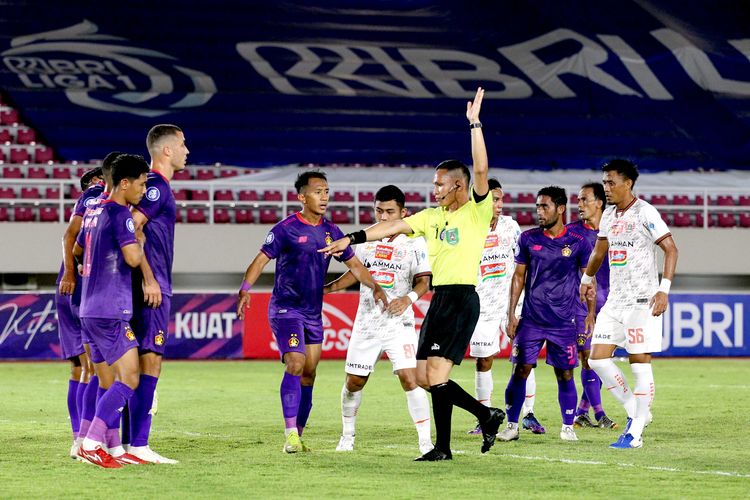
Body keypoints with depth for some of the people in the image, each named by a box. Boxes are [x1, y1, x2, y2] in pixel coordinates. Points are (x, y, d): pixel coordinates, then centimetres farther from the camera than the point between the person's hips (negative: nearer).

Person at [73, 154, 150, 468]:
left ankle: (112, 447, 11)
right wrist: (138, 239, -5)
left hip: (90, 309, 10)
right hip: (110, 311, -10)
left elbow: (76, 250, 30)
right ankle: (90, 444, -17)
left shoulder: (93, 212, 16)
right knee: (129, 379, -11)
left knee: (112, 380, 13)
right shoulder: (120, 213, -13)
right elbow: (133, 258, -23)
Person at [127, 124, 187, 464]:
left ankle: (125, 442, 12)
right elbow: (130, 229, -21)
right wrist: (149, 279, -21)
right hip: (151, 286, -10)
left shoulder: (154, 185, 18)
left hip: (147, 287, 10)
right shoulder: (156, 186, -11)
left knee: (135, 363, 10)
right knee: (150, 360, -11)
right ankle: (138, 444, -14)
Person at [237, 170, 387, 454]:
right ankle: (290, 435, -20)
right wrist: (245, 289, -28)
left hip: (314, 313, 6)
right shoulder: (287, 229, -9)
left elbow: (353, 264, 16)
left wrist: (375, 287, 3)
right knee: (296, 365, -20)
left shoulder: (331, 232, 8)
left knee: (309, 374, 7)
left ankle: (298, 436, 16)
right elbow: (261, 260, -13)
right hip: (286, 310, -6)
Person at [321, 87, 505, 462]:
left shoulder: (476, 212, -5)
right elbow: (393, 227, 14)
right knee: (425, 376, 6)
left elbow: (481, 170, -18)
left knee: (436, 372, -14)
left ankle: (443, 447, -6)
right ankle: (487, 415, 17)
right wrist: (351, 239, 7)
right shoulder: (432, 216, 16)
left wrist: (475, 125, -21)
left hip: (463, 298, -8)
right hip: (438, 299, 8)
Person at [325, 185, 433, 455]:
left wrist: (409, 297, -24)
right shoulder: (366, 238, 7)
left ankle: (426, 441, -13)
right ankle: (347, 436, 28)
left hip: (398, 322, -4)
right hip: (366, 322, 4)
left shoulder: (414, 243, -3)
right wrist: (327, 288, 15)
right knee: (354, 381, 7)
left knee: (409, 378, -17)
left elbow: (423, 280, -6)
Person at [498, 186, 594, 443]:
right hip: (531, 319, 1)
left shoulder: (578, 242, -2)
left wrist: (591, 313, -1)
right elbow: (519, 277, 9)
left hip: (564, 322, -1)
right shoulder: (528, 238, 3)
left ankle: (568, 427, 14)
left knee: (565, 374, 1)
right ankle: (512, 425, 5)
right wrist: (511, 314, 4)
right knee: (521, 370, -3)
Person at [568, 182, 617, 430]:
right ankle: (599, 414, -7)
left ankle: (582, 412, 13)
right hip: (579, 302, -3)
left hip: (606, 303, 3)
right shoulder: (571, 232, 1)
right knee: (588, 358, -8)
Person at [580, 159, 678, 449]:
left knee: (640, 363, -5)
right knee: (598, 359, 0)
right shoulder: (609, 215, 12)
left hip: (641, 300, -8)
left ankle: (635, 433, -1)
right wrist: (588, 278, 42)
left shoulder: (645, 213, -10)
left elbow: (671, 249, -13)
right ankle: (635, 412, 13)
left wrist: (664, 289, -21)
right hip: (614, 300, 8)